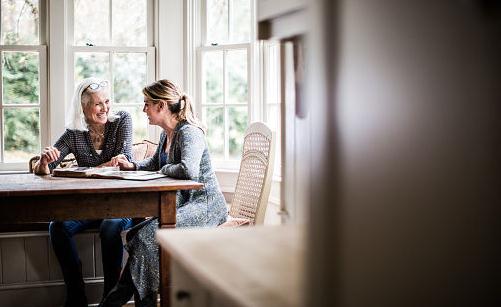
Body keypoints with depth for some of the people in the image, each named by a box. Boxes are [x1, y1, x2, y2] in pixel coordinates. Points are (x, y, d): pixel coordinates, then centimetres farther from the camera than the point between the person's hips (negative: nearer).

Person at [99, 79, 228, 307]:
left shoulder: (188, 133, -17)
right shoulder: (167, 134, 13)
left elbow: (188, 170, -35)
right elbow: (156, 162, 33)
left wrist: (164, 170, -14)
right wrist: (132, 166, 14)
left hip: (205, 205, -9)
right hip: (184, 203, 9)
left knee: (147, 236, -23)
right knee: (136, 235, -10)